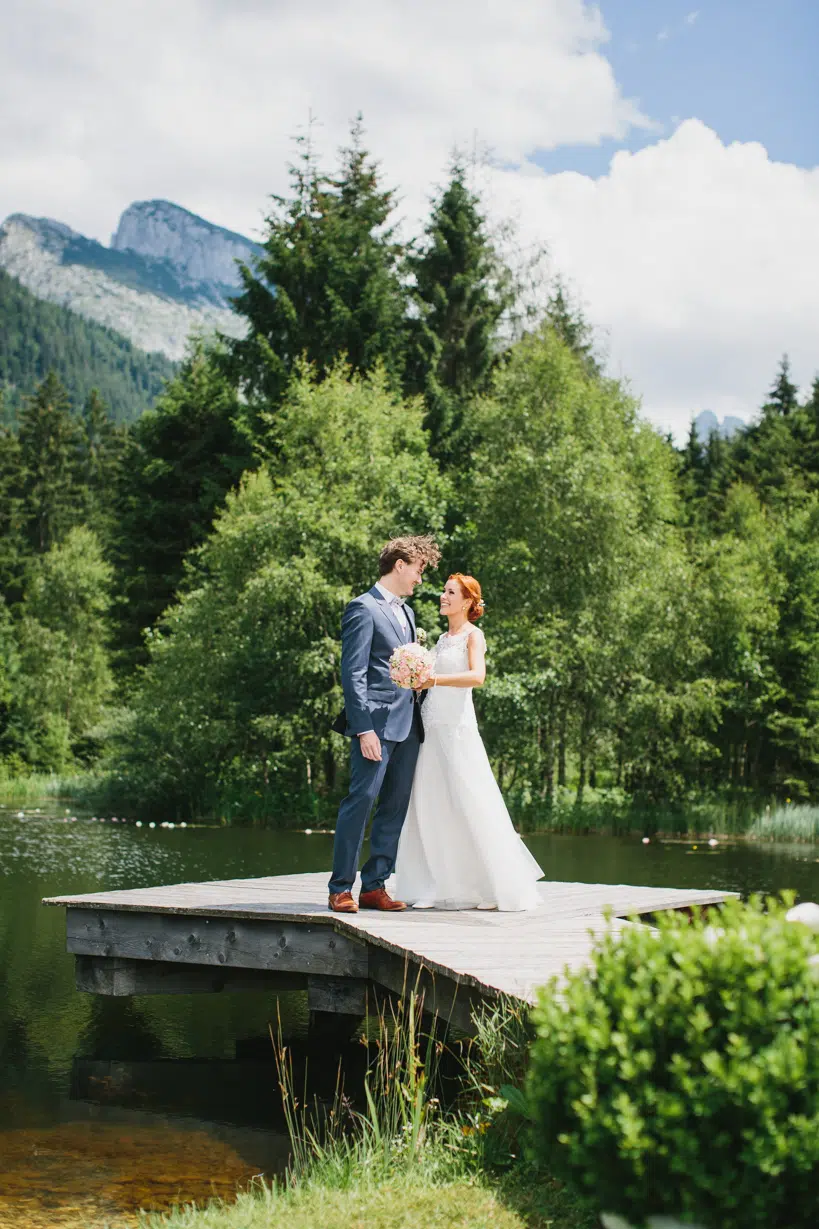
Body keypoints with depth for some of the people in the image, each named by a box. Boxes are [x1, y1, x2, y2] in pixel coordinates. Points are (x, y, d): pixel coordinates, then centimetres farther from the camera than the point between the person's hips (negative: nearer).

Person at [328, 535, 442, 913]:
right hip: (376, 724, -8)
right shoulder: (364, 609, -6)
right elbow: (353, 674, -12)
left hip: (407, 725, 9)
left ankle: (374, 886, 12)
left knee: (396, 806, 7)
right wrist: (364, 729, -18)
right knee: (361, 800, -9)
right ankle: (341, 889, -4)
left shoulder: (406, 611, 21)